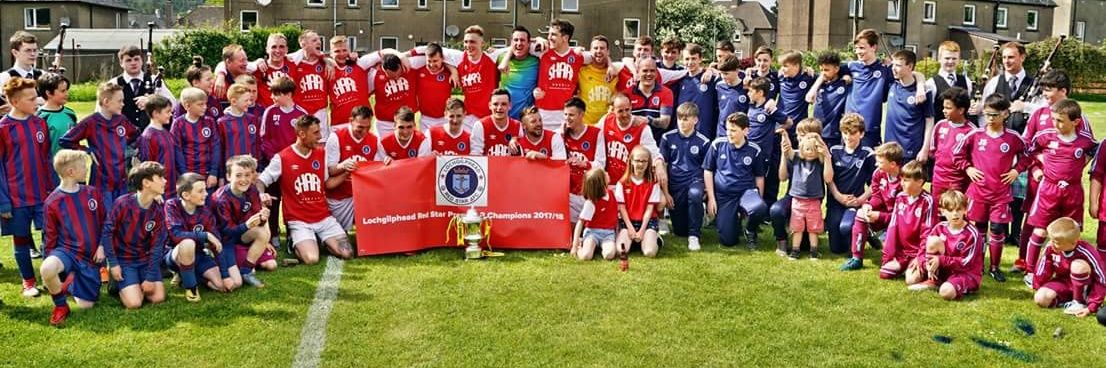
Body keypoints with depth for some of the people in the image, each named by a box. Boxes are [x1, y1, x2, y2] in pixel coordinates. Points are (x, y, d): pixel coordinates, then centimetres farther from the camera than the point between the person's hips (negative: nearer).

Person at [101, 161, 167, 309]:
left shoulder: (159, 209, -6)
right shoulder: (123, 203, -18)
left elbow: (157, 246, -5)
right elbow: (107, 232, -10)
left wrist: (150, 277, -9)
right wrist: (113, 263, -12)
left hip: (146, 259, 4)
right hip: (123, 259, -4)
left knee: (158, 298, -10)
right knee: (134, 303, -15)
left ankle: (138, 284, 19)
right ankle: (117, 284, 14)